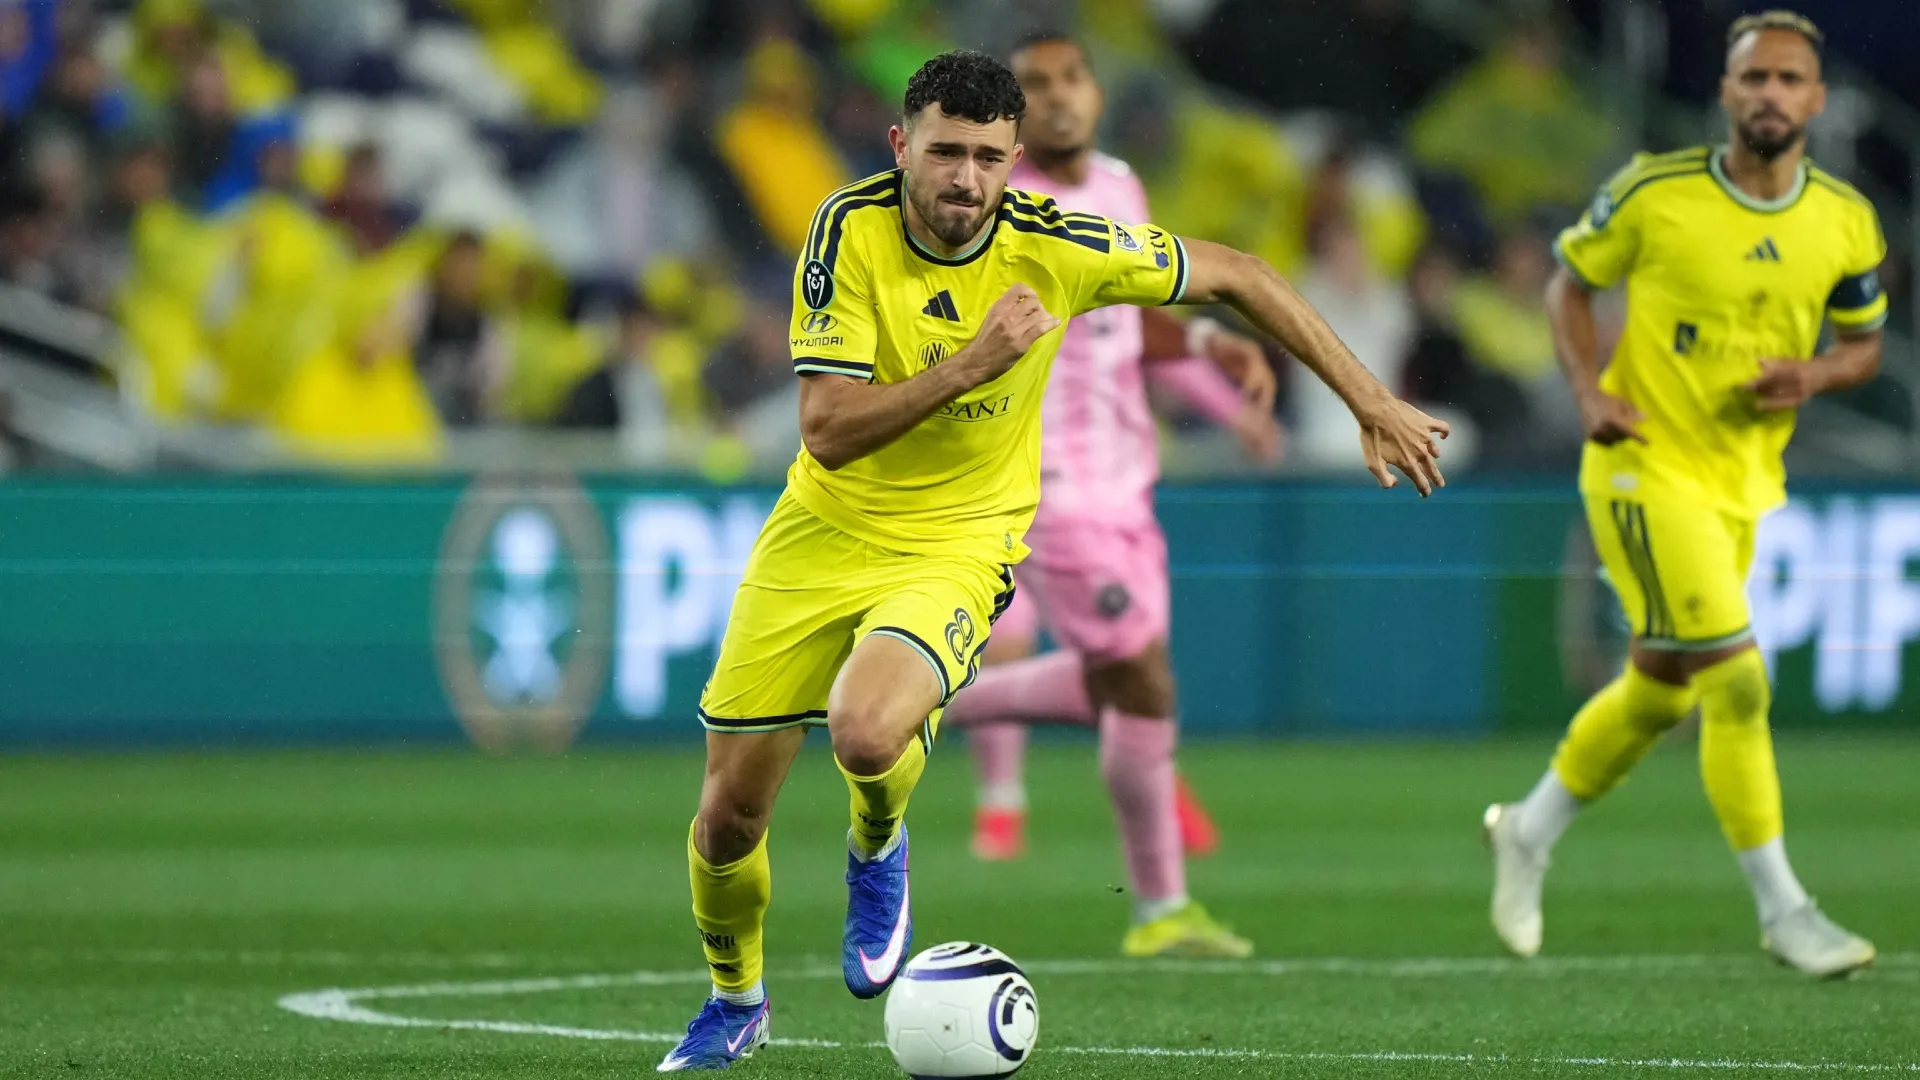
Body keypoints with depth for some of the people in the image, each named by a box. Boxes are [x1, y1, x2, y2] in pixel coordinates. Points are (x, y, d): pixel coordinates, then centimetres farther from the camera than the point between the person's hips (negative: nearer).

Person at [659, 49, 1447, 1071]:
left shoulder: (1054, 247, -17)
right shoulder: (850, 230, -17)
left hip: (954, 548, -2)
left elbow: (1232, 275, -3)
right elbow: (829, 431, -22)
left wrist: (1373, 403, -2)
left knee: (866, 732, -33)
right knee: (729, 813, 3)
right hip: (823, 529, 2)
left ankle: (876, 851, 6)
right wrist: (970, 364, -34)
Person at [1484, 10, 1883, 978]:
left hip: (1745, 486, 6)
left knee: (1659, 692, 16)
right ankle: (1781, 912, -7)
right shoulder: (1654, 193, -12)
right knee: (1737, 683, -14)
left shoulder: (1847, 224, -2)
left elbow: (1864, 344, 12)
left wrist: (1814, 375, -11)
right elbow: (1570, 280, 2)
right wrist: (1589, 392, -12)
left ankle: (1530, 833, 39)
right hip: (1646, 469, -6)